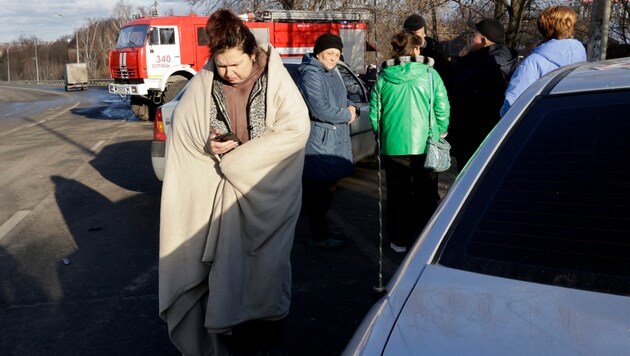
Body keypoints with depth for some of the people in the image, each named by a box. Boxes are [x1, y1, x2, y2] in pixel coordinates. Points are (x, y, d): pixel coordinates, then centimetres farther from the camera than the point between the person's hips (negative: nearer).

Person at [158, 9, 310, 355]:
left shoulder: (276, 79, -9)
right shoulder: (202, 84, -3)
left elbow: (296, 129, -14)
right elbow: (183, 130, 5)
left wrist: (240, 154, -15)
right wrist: (209, 144, -16)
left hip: (268, 192, -1)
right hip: (220, 193, 2)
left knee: (267, 264, 8)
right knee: (225, 265, 5)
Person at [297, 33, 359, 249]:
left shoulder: (333, 73, 14)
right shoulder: (311, 75, -17)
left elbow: (343, 99, 22)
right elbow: (321, 109, -26)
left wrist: (352, 108, -1)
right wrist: (346, 115, -12)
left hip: (335, 141, 10)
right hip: (319, 144, -10)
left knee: (328, 189, 19)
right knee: (319, 192, -1)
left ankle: (322, 229, 33)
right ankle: (318, 236, 11)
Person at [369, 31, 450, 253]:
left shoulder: (383, 78, -2)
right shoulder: (429, 74, -5)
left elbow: (374, 113, 1)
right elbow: (442, 108, -5)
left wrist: (381, 136, 16)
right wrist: (440, 133, 11)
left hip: (393, 145, 1)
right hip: (425, 145, -1)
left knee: (397, 195, 13)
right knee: (426, 196, 13)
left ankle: (399, 240, 21)